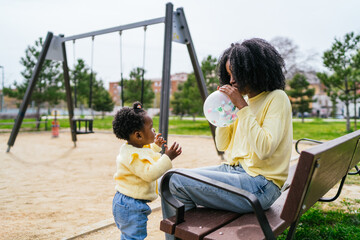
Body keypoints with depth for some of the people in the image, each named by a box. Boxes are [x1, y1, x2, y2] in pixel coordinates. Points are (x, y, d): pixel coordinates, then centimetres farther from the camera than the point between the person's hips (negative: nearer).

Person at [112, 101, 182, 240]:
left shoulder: (138, 149, 6)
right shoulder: (132, 155, -28)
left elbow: (146, 156, 27)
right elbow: (150, 173, -34)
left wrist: (156, 146, 18)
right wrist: (167, 157, -35)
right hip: (130, 205, -11)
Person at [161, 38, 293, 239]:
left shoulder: (277, 99, -10)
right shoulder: (245, 100, 13)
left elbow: (264, 149, -24)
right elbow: (222, 145, 14)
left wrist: (242, 107, -20)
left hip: (259, 185, -8)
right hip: (233, 170, 8)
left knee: (175, 182, -19)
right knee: (170, 180, 1)